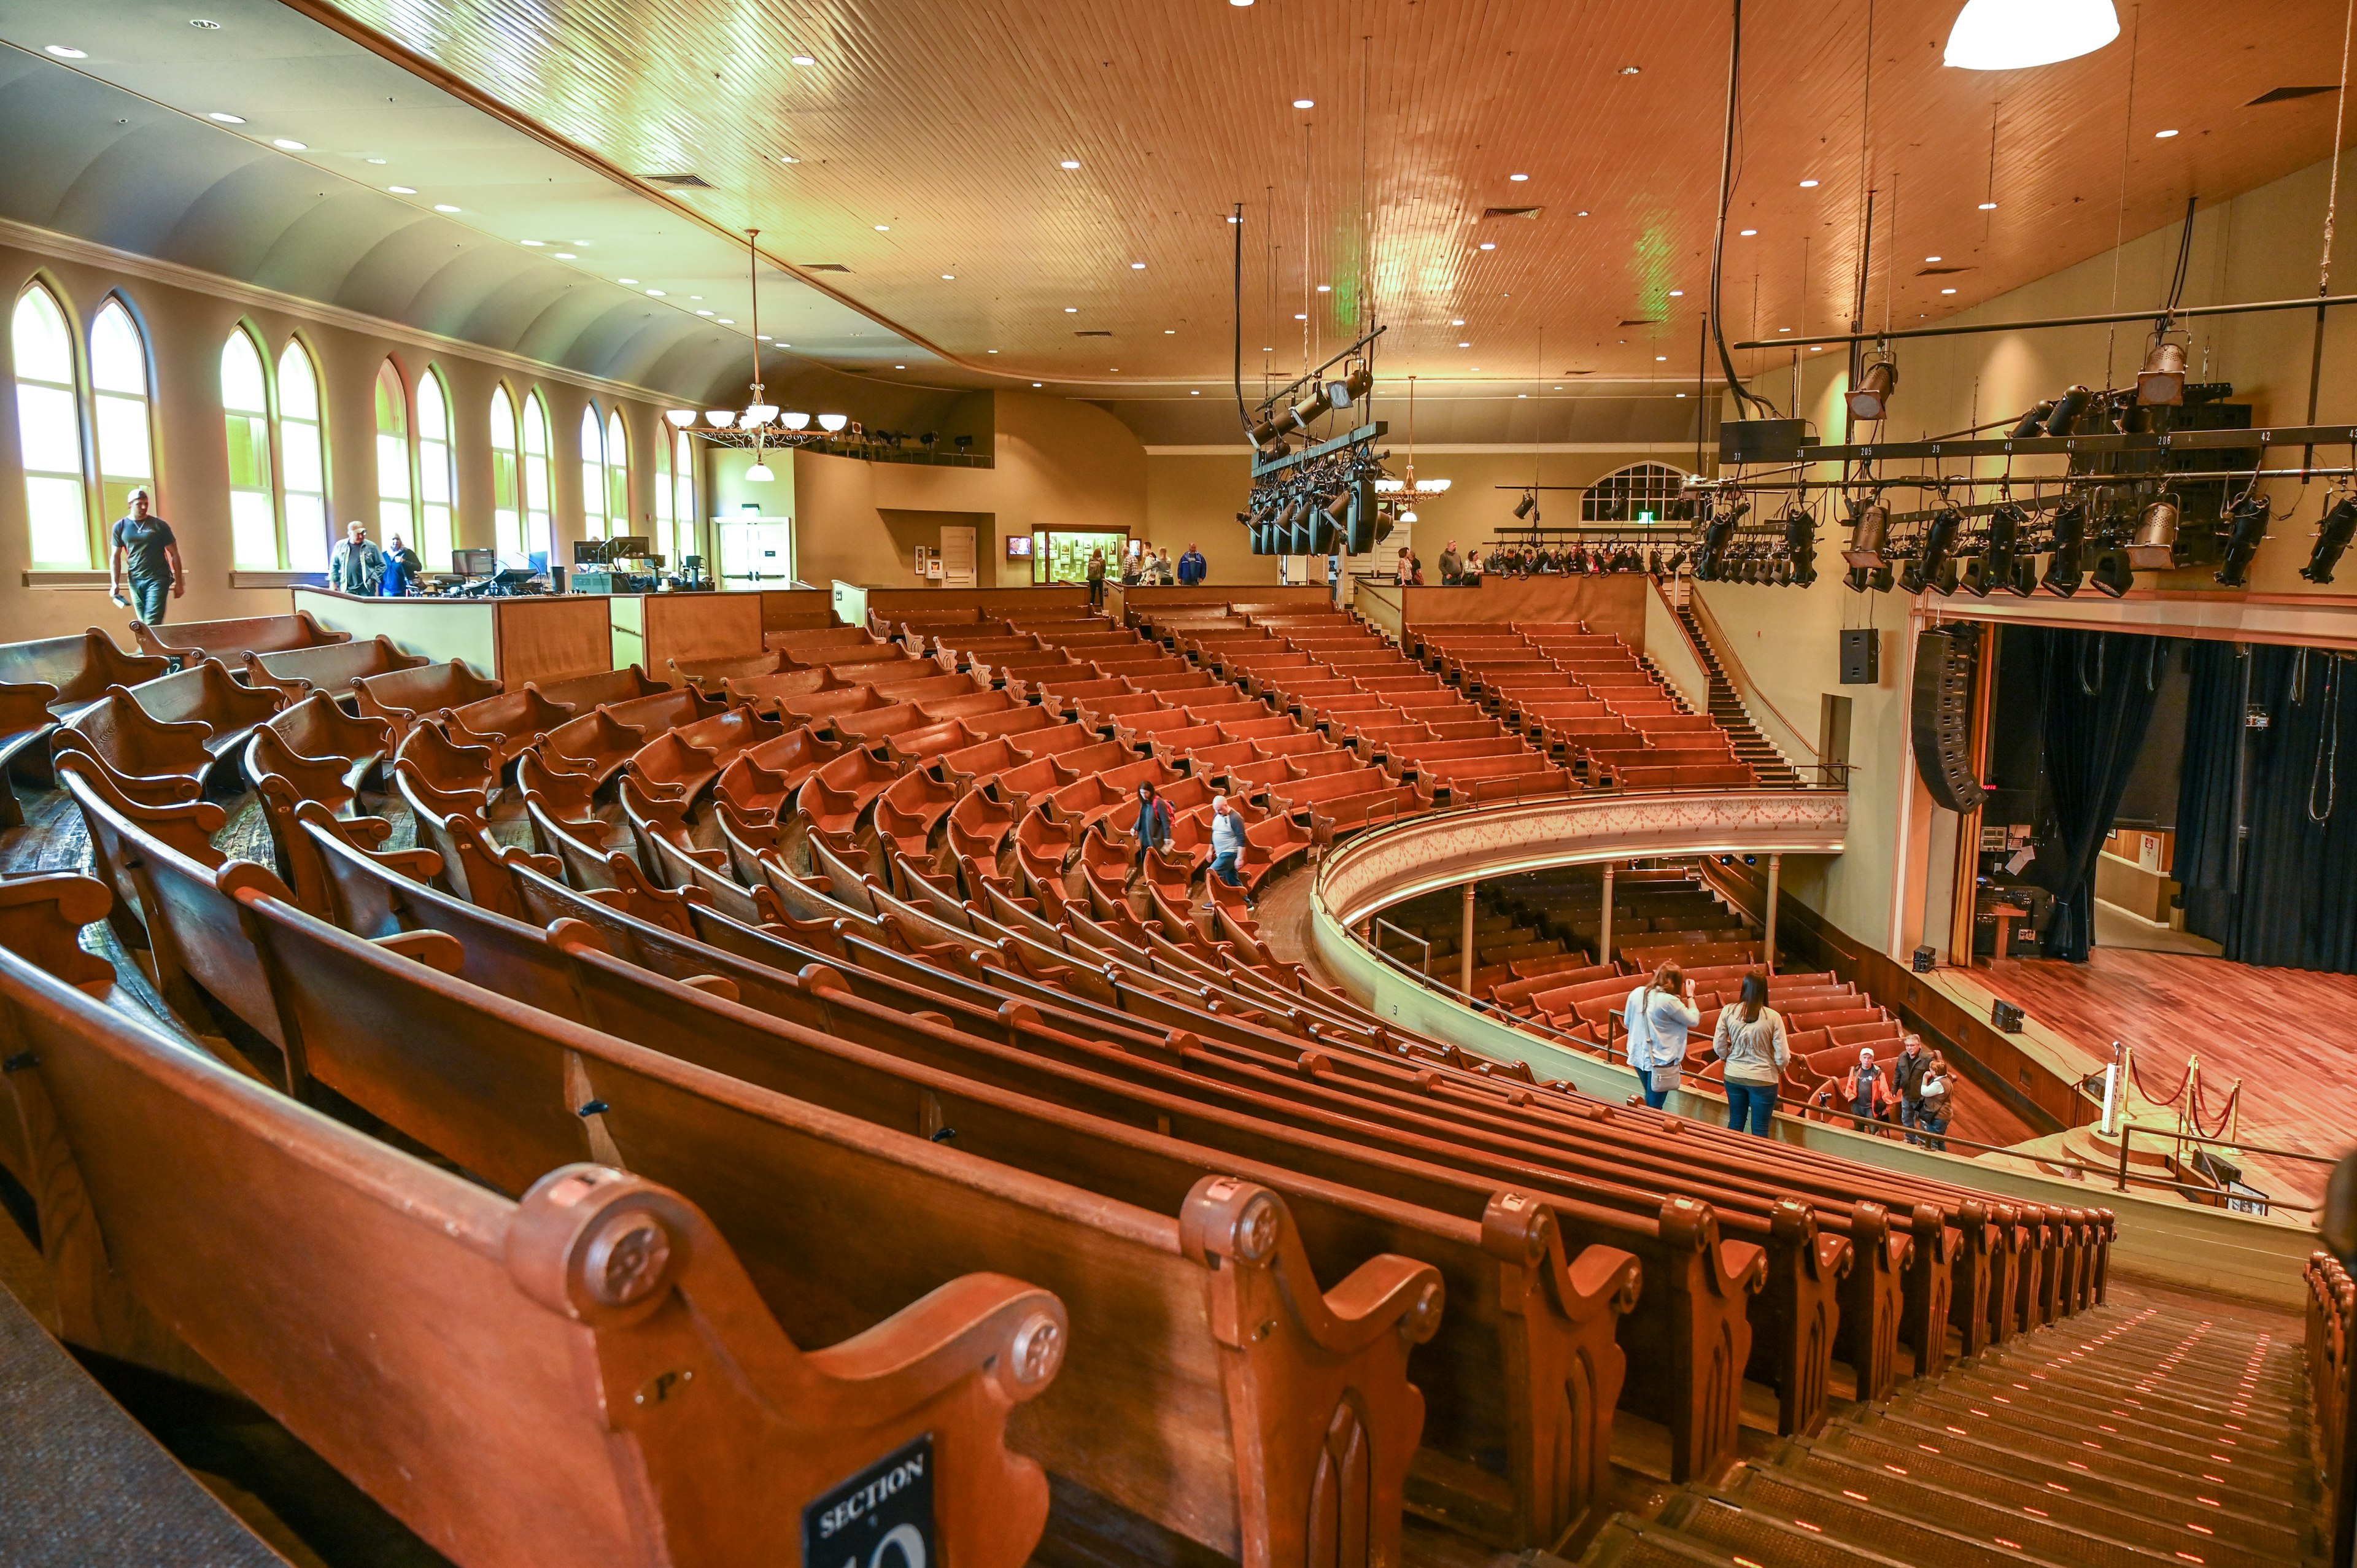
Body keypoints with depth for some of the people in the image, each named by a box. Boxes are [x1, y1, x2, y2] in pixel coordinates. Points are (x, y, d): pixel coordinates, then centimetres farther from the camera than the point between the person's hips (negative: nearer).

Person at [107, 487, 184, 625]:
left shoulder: (160, 526, -2)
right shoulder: (120, 527, 6)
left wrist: (179, 583, -1)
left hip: (158, 579, -3)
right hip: (135, 581, 3)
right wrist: (115, 584, 1)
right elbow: (115, 557, 11)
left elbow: (174, 554, 2)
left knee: (152, 624, -13)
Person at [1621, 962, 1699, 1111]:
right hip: (1660, 1061, -6)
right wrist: (1690, 997, 4)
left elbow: (1627, 1023, 9)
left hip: (1639, 1057, 7)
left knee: (1649, 1102, 23)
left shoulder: (1637, 993, -1)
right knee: (1654, 1107, 3)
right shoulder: (1669, 1001, -21)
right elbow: (1694, 1020, -9)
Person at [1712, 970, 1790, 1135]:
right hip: (1763, 1078, -3)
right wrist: (1780, 1069, 10)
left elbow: (1719, 1047, -3)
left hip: (1734, 1076, 3)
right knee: (1760, 1130, 9)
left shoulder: (1728, 1012, -10)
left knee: (1735, 1123, 18)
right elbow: (1783, 1057, -12)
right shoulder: (1773, 1017, -16)